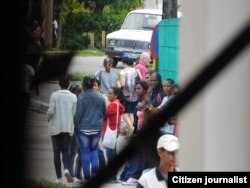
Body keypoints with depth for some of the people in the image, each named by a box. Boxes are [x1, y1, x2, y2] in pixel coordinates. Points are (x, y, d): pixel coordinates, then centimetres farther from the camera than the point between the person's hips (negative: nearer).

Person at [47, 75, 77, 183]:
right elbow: (74, 113, -2)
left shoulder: (54, 95, -9)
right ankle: (66, 169, -16)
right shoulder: (73, 97, -3)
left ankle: (59, 177, 6)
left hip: (56, 127, -2)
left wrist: (48, 118, 9)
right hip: (68, 127, 2)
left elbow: (51, 111, -13)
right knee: (65, 150, 11)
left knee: (57, 152, 7)